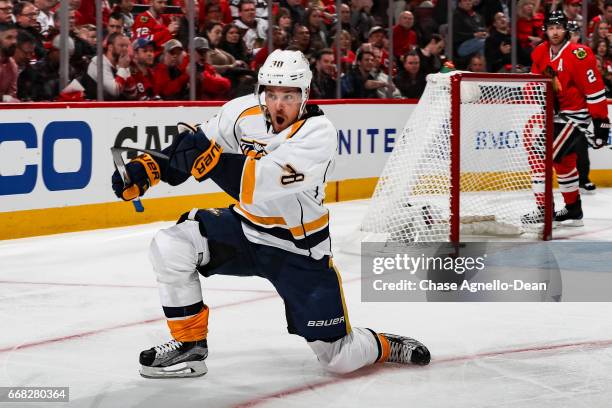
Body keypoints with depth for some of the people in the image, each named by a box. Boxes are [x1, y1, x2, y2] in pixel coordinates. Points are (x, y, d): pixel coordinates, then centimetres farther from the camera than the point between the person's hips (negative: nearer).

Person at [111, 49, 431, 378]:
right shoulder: (243, 111, -9)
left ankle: (383, 346, 30)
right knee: (169, 247, -18)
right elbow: (194, 146, 4)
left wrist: (207, 157, -47)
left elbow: (258, 185, -37)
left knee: (341, 359, -6)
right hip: (244, 228, 5)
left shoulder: (318, 133, -25)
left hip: (298, 249, -4)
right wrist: (143, 169, -11)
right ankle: (189, 345, -1)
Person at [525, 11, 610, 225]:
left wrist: (600, 122, -21)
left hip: (575, 115, -9)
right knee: (564, 160, 19)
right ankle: (573, 209, 33)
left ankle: (544, 210, -12)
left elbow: (595, 89, -21)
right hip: (554, 112, 9)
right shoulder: (540, 53, 1)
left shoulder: (578, 54, -21)